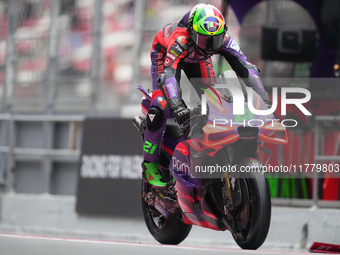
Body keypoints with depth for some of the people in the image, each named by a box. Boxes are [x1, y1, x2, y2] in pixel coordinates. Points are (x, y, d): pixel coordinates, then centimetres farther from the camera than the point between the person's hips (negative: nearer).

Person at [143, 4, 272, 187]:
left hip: (197, 58, 5)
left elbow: (244, 66, -28)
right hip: (165, 53, -5)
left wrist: (263, 96, -37)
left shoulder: (223, 40, -32)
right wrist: (176, 104, -69)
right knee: (162, 105, -19)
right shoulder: (181, 40, -46)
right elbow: (168, 74, -55)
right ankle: (150, 164, -10)